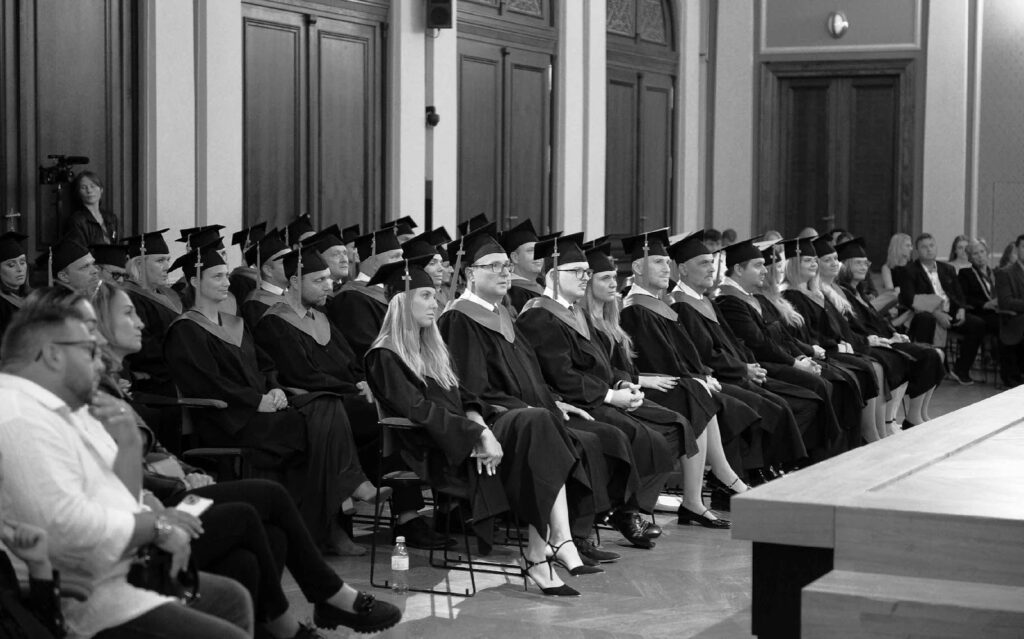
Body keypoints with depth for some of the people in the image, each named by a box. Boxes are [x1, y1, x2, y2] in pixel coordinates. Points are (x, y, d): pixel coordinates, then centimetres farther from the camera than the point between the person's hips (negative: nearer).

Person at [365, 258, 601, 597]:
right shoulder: (384, 357, -4)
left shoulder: (432, 347, 23)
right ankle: (539, 553, -27)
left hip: (464, 433, 8)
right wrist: (479, 434, -21)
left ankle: (549, 548, -30)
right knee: (535, 427, -26)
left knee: (538, 422, -20)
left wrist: (477, 420, -6)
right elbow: (418, 409, -16)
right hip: (436, 452, -8)